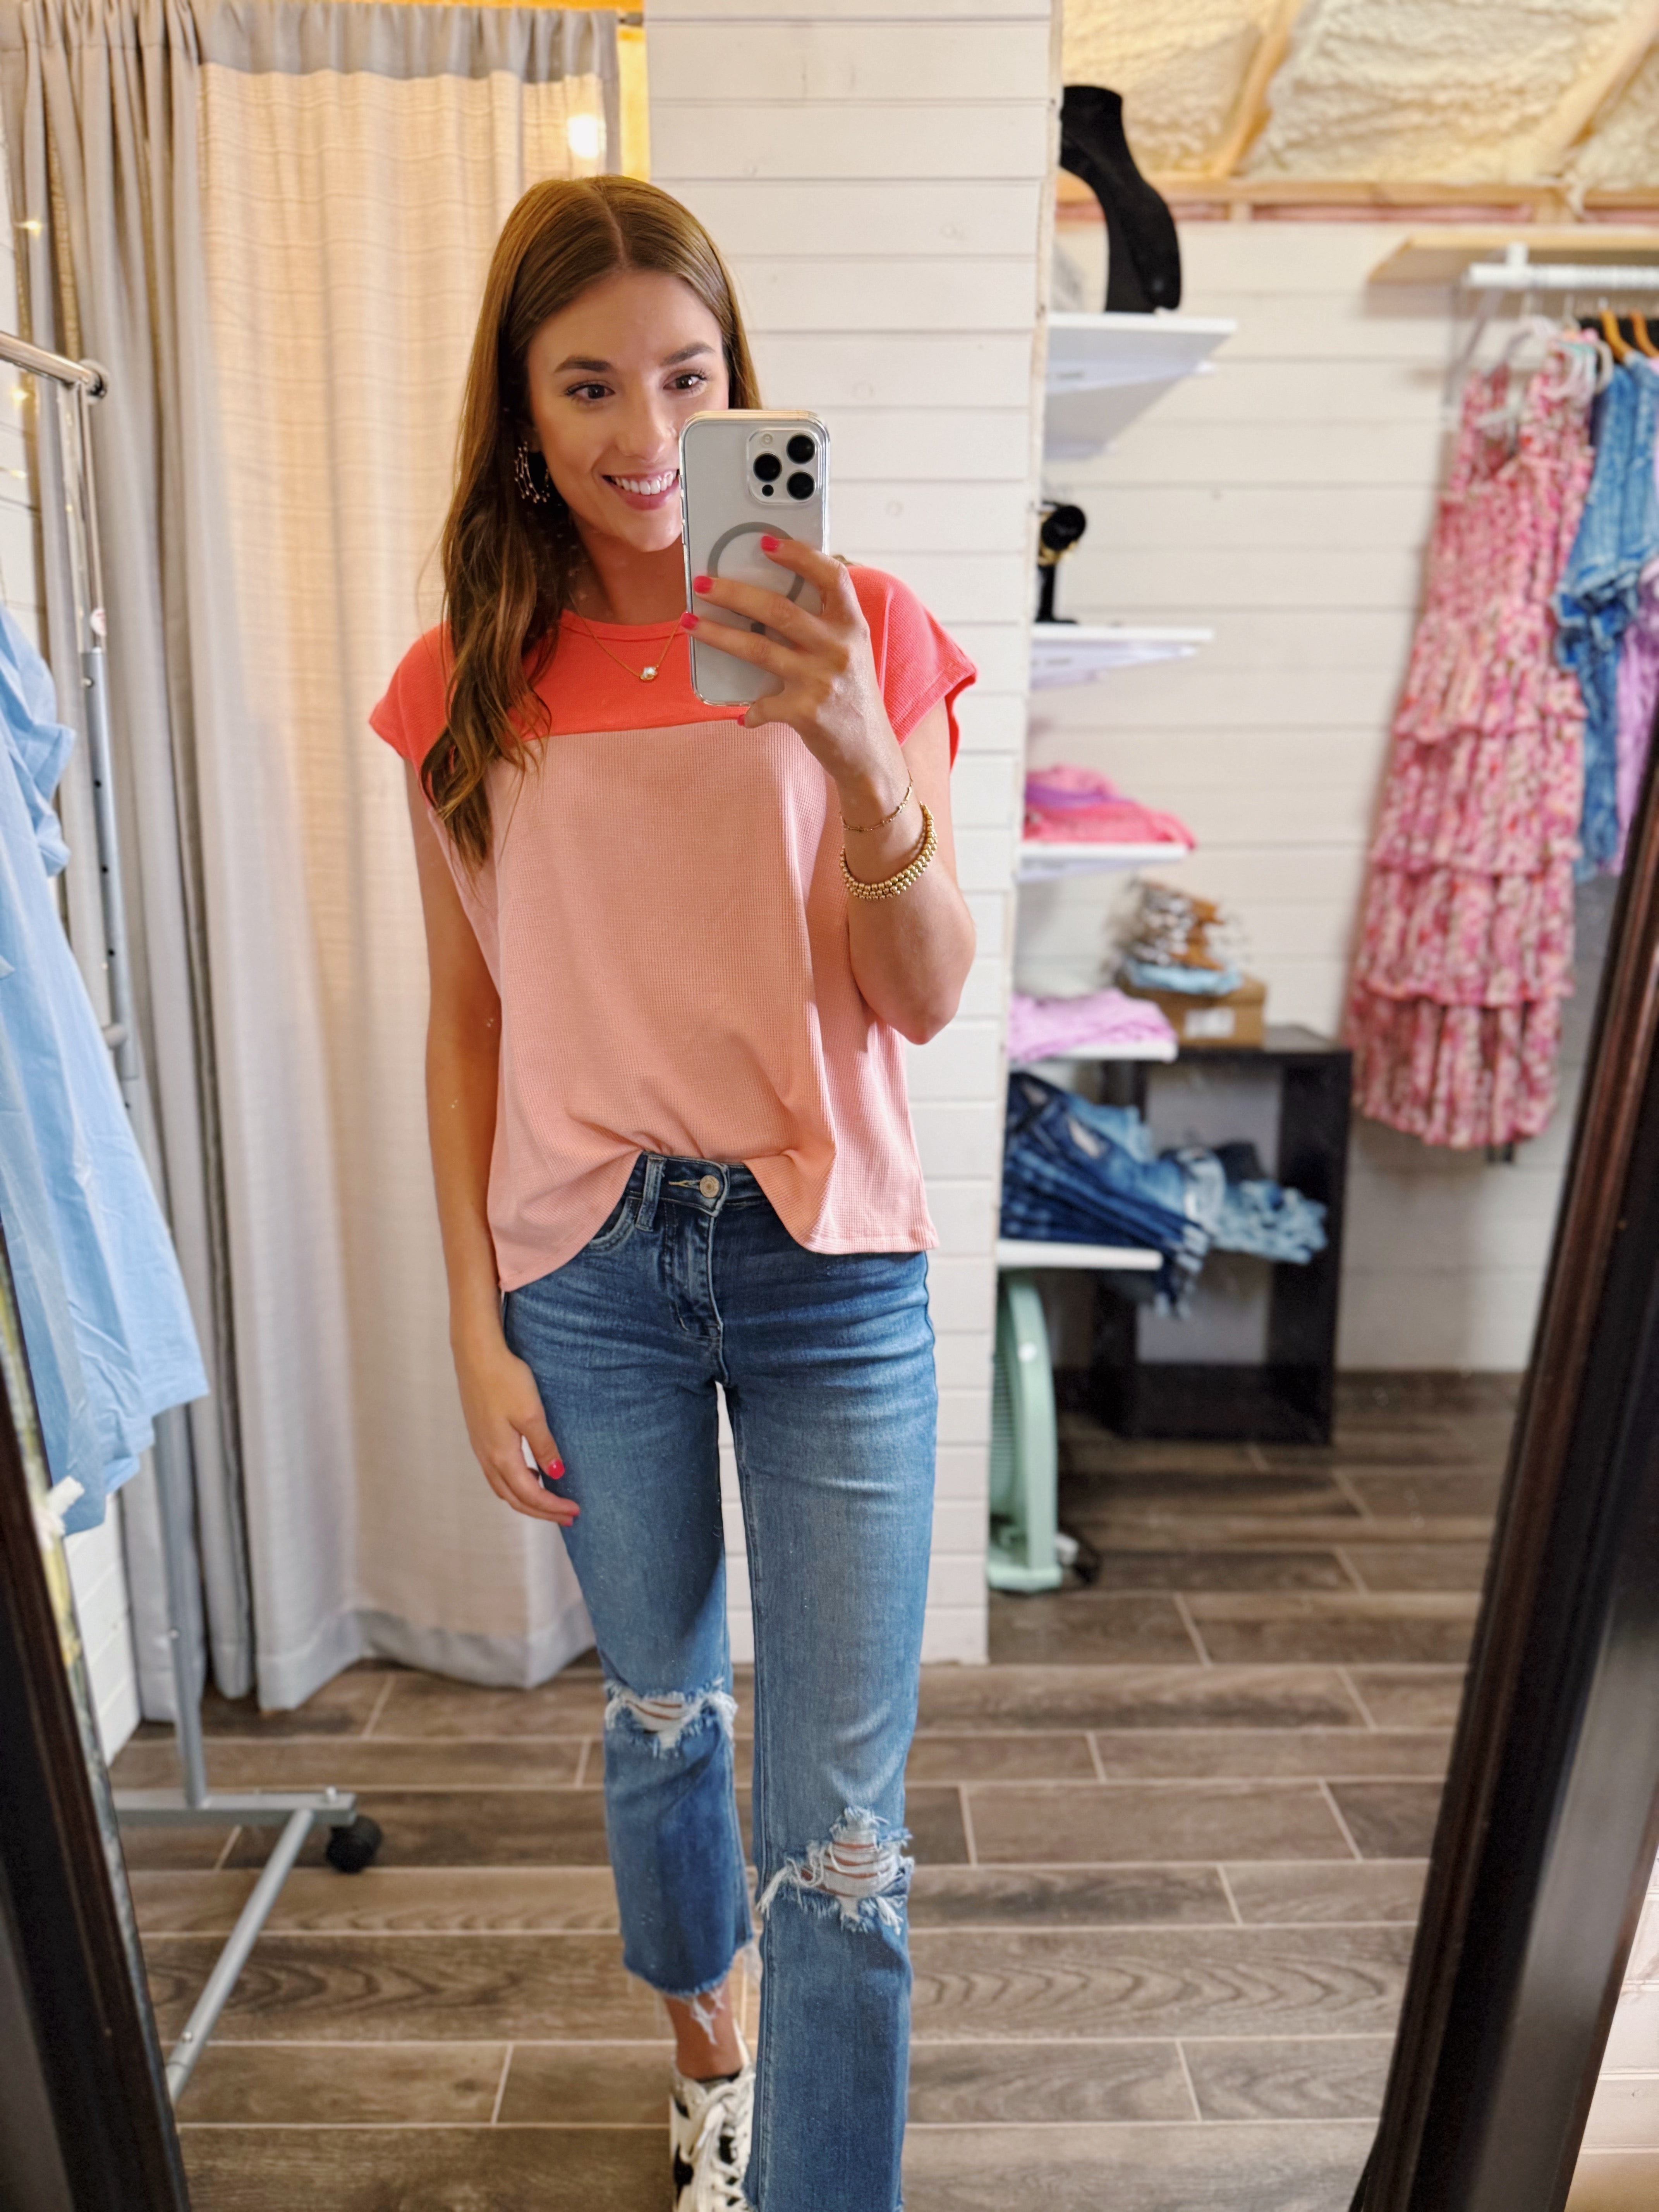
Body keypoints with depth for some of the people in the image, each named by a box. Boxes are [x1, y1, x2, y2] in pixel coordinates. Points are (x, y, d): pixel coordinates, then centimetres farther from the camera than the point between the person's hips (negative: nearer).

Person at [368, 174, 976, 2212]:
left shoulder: (864, 638, -3)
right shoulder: (465, 686, 1)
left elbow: (926, 1001, -9)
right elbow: (467, 1026, 4)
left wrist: (864, 767, -27)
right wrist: (476, 1321, 2)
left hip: (827, 1258, -1)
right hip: (586, 1262, 2)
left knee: (840, 1837, 2)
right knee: (657, 1709, 23)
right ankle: (703, 2030, 53)